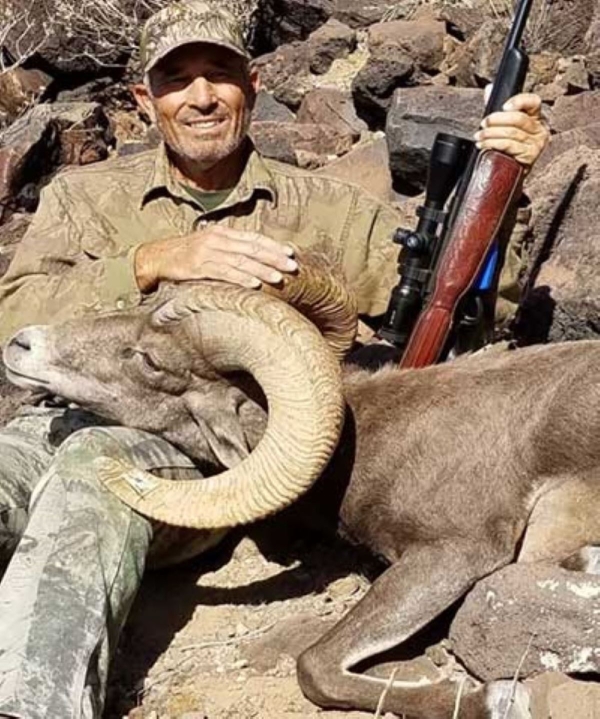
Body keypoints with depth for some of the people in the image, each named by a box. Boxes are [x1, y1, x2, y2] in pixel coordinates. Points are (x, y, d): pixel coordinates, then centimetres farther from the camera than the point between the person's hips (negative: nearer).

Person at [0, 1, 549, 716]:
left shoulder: (322, 209, 18)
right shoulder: (85, 195, 18)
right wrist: (152, 262, -12)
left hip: (205, 448, -1)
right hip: (67, 417, 2)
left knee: (94, 472, -36)